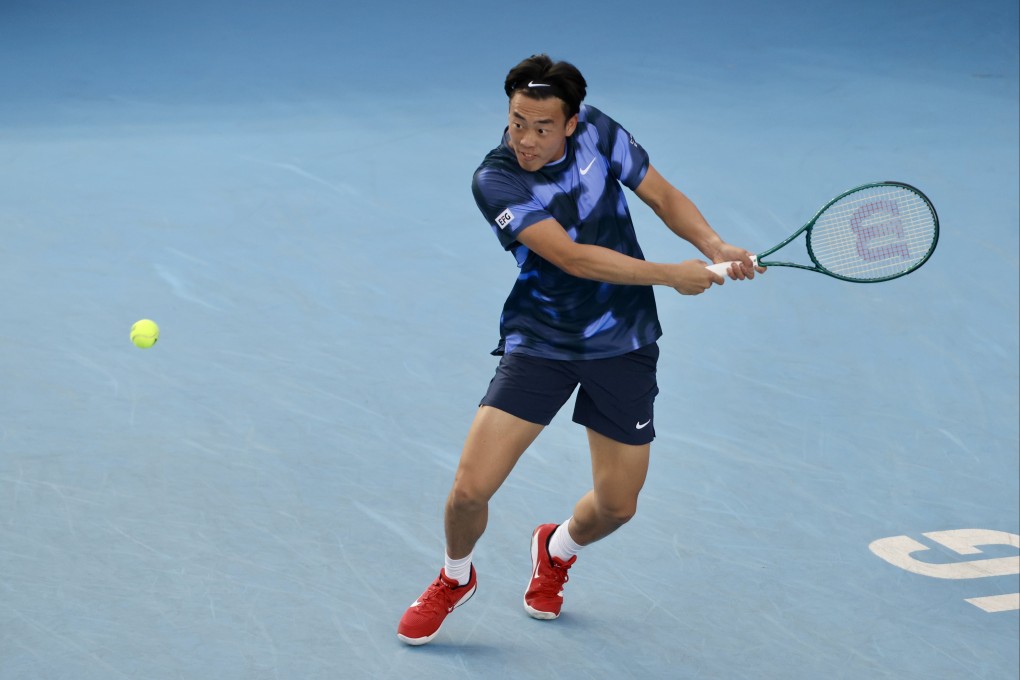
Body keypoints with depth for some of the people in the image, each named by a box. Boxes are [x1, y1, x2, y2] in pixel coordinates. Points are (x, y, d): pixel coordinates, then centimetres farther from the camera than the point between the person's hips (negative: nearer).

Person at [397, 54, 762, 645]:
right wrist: (671, 275, -25)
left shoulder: (598, 130, -7)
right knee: (471, 487, -12)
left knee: (616, 506, 6)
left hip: (623, 345, 3)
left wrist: (716, 248, -13)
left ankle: (557, 550, 44)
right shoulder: (495, 181, -20)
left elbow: (663, 195, 4)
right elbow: (573, 257, -26)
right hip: (540, 343, -3)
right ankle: (456, 577, 23)